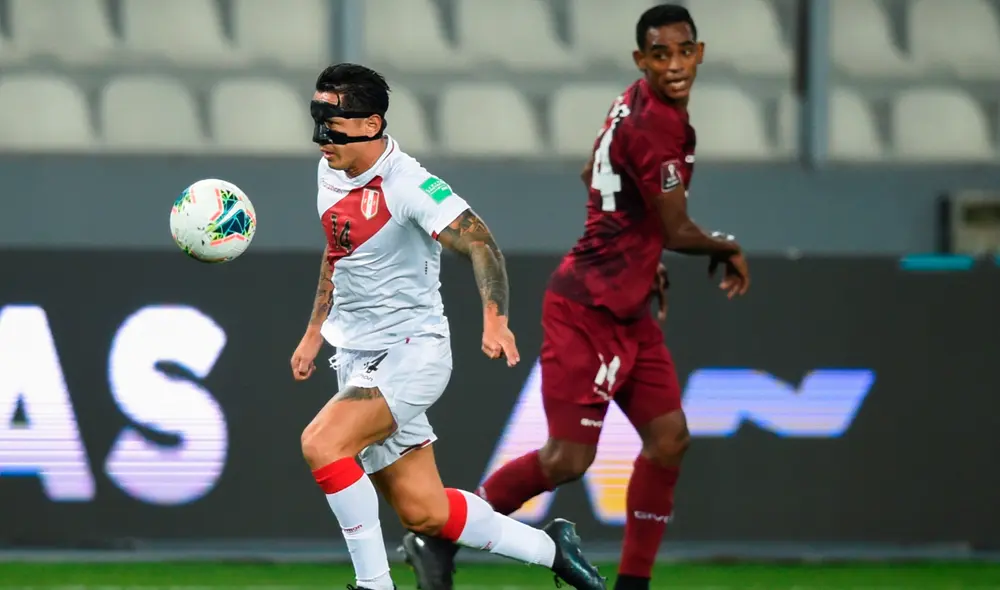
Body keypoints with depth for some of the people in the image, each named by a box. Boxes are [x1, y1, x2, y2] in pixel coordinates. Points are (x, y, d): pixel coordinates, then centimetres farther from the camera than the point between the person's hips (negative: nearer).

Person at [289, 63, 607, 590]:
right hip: (358, 358, 8)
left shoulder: (407, 184, -19)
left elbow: (479, 243, -28)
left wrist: (494, 319, -42)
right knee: (423, 512, 6)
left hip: (412, 351, -8)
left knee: (322, 443, -28)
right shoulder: (330, 173, 6)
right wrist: (315, 329, 22)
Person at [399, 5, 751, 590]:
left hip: (628, 311, 10)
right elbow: (678, 232, -18)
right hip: (589, 310, -10)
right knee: (568, 458, -11)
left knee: (669, 438, 4)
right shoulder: (654, 128, -21)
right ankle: (437, 538, 2)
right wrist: (728, 248, 4)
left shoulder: (637, 105, 10)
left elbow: (593, 175, 26)